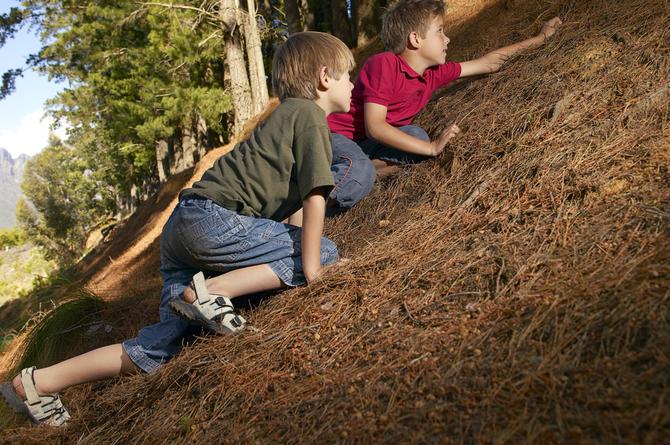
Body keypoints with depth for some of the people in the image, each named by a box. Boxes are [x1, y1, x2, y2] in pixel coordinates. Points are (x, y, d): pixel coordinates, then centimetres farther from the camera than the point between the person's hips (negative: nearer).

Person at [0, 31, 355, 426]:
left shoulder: (287, 114, 26)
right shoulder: (309, 113, -3)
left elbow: (278, 190, 27)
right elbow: (315, 197, -12)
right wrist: (311, 270, -11)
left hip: (183, 227, 10)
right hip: (213, 219, -10)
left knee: (161, 348, 9)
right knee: (324, 254, -7)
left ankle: (37, 382, 12)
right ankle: (212, 290, -15)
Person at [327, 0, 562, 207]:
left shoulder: (434, 73, 0)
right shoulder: (384, 64, -23)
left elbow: (488, 63, 10)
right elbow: (374, 127, -28)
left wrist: (541, 38, 16)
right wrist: (432, 147, -28)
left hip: (364, 141, 8)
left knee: (416, 135, -17)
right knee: (359, 178, -38)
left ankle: (354, 168, -17)